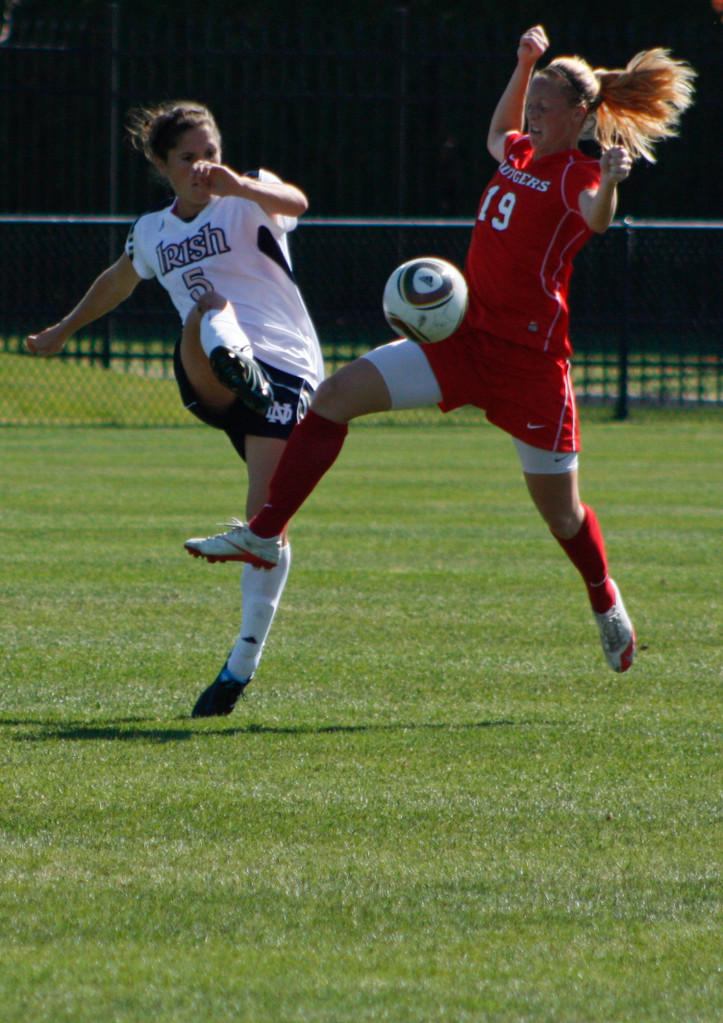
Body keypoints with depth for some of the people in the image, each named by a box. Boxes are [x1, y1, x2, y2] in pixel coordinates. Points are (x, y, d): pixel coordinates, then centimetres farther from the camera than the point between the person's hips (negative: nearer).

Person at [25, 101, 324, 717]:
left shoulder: (248, 202, 2)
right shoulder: (152, 232, 18)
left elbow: (293, 203, -23)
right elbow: (117, 283, 39)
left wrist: (239, 185, -44)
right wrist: (63, 331, 54)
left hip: (285, 369, -3)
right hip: (209, 384, 3)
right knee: (209, 310, -31)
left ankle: (243, 665, -5)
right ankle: (229, 358, -67)